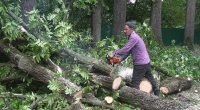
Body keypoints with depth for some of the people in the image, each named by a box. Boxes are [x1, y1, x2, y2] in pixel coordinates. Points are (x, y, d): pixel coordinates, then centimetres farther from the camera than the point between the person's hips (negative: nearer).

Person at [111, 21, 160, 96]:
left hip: (140, 64, -11)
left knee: (135, 83, -6)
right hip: (146, 62, 11)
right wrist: (121, 60, 8)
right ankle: (157, 93, 39)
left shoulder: (134, 38, -19)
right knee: (149, 77, 25)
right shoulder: (133, 37, 13)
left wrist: (114, 53, -15)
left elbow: (125, 49, -25)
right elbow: (128, 51, 14)